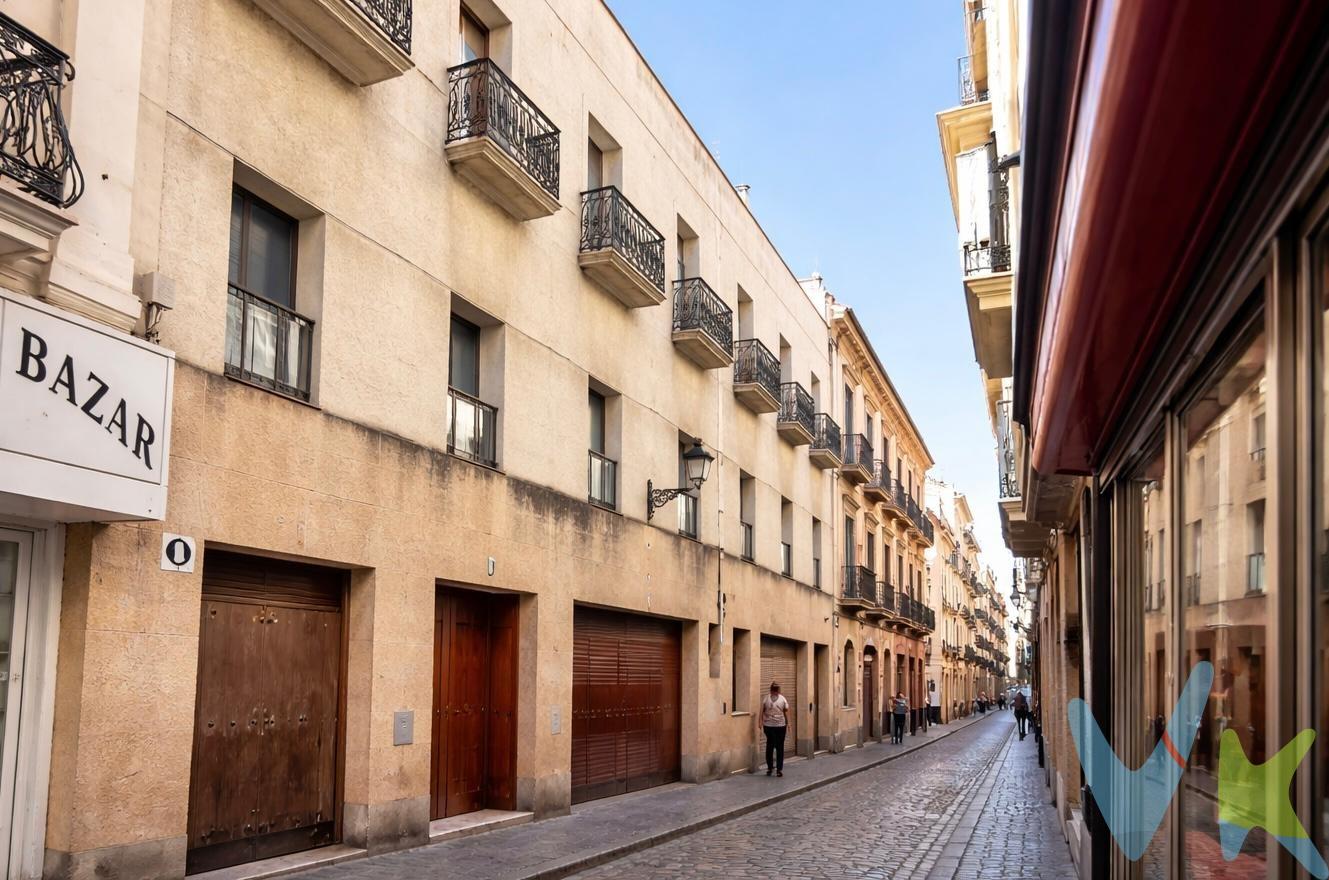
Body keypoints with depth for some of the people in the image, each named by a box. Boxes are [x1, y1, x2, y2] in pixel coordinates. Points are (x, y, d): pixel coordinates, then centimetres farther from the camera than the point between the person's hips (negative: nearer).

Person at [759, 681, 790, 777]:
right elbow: (786, 712, -2)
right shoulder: (782, 699, -3)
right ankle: (779, 770, 1)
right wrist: (788, 723, 8)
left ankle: (769, 768, 16)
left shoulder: (765, 698, -2)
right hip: (780, 725, -1)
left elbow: (762, 711, -3)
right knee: (780, 747, 4)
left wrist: (761, 722, 5)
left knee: (769, 746, 14)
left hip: (768, 726, 1)